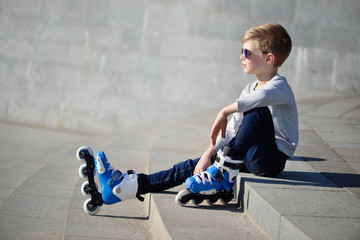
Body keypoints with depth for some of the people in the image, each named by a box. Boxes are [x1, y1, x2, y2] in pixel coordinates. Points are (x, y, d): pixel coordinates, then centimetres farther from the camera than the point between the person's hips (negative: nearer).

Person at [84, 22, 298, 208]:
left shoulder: (279, 86, -13)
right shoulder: (250, 89, 17)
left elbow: (262, 96, -39)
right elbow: (231, 128, 13)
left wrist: (224, 112, -30)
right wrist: (210, 152, -1)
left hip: (272, 158, -9)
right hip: (249, 156, 9)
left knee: (258, 112, -31)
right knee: (192, 166, 1)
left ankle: (225, 172, -26)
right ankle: (130, 185, -2)